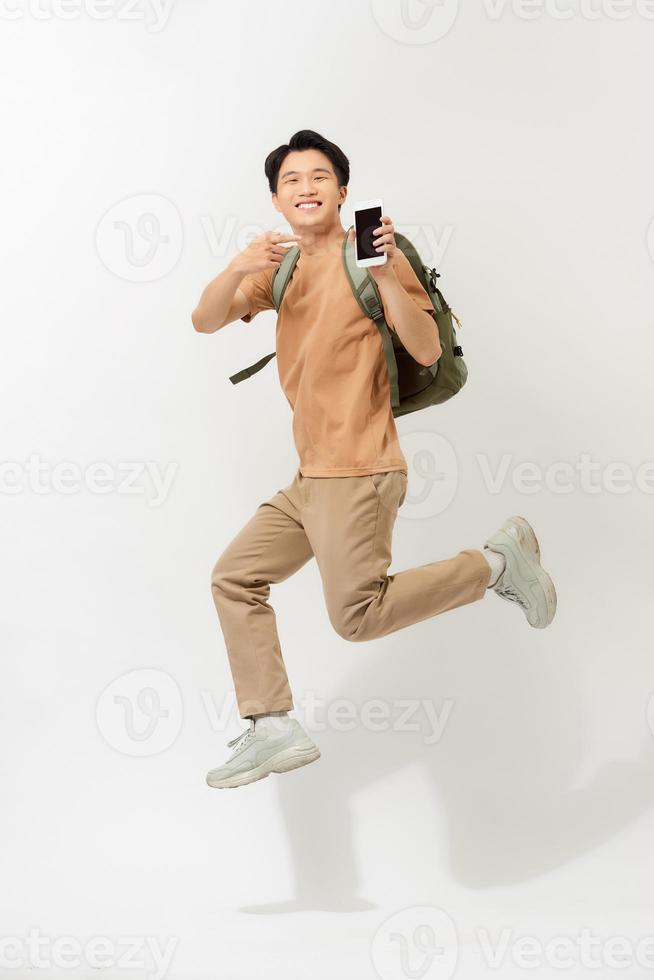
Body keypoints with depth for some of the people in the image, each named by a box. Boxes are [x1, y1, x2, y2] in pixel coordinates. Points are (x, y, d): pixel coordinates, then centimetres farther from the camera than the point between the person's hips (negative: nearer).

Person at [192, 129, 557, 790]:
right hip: (310, 479, 8)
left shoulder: (370, 252, -6)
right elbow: (205, 320, 2)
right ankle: (272, 728, 10)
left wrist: (386, 275, -26)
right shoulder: (282, 270, 15)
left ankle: (497, 561, 3)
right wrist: (240, 265, -16)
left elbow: (427, 351, -14)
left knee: (359, 616, -12)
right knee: (234, 577, 7)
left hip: (357, 474, -8)